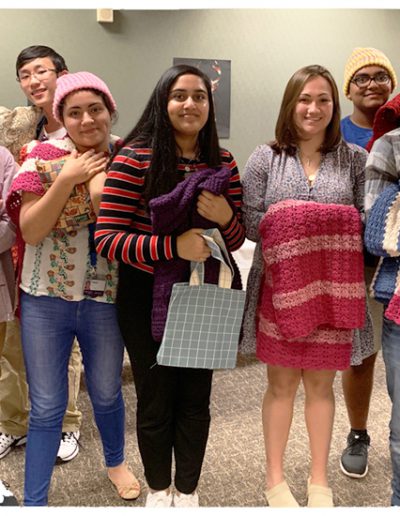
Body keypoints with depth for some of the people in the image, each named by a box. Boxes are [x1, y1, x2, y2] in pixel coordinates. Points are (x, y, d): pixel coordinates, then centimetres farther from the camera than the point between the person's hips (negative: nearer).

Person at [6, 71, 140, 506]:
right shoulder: (44, 156, -6)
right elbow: (30, 231, -11)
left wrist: (104, 178, -17)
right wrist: (67, 179, -21)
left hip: (105, 299, 2)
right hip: (47, 299, -1)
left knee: (107, 393, 20)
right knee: (47, 405, 7)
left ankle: (116, 462, 48)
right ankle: (34, 500, 27)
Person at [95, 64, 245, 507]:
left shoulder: (223, 164, 0)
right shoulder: (134, 159, -13)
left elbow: (235, 240, 6)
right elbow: (106, 238, -18)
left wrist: (226, 218, -17)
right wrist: (174, 246, -29)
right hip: (147, 298, -3)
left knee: (195, 398, 15)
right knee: (155, 400, 13)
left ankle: (188, 490, 40)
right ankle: (158, 490, 40)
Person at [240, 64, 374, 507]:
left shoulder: (354, 159, 4)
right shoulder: (266, 157, 0)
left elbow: (363, 224, 0)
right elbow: (250, 222, -4)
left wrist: (313, 225, -17)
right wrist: (291, 224, -17)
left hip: (331, 288, 1)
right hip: (280, 286, -1)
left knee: (321, 384, 13)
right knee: (281, 384, 10)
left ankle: (319, 480, 32)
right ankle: (275, 479, 29)